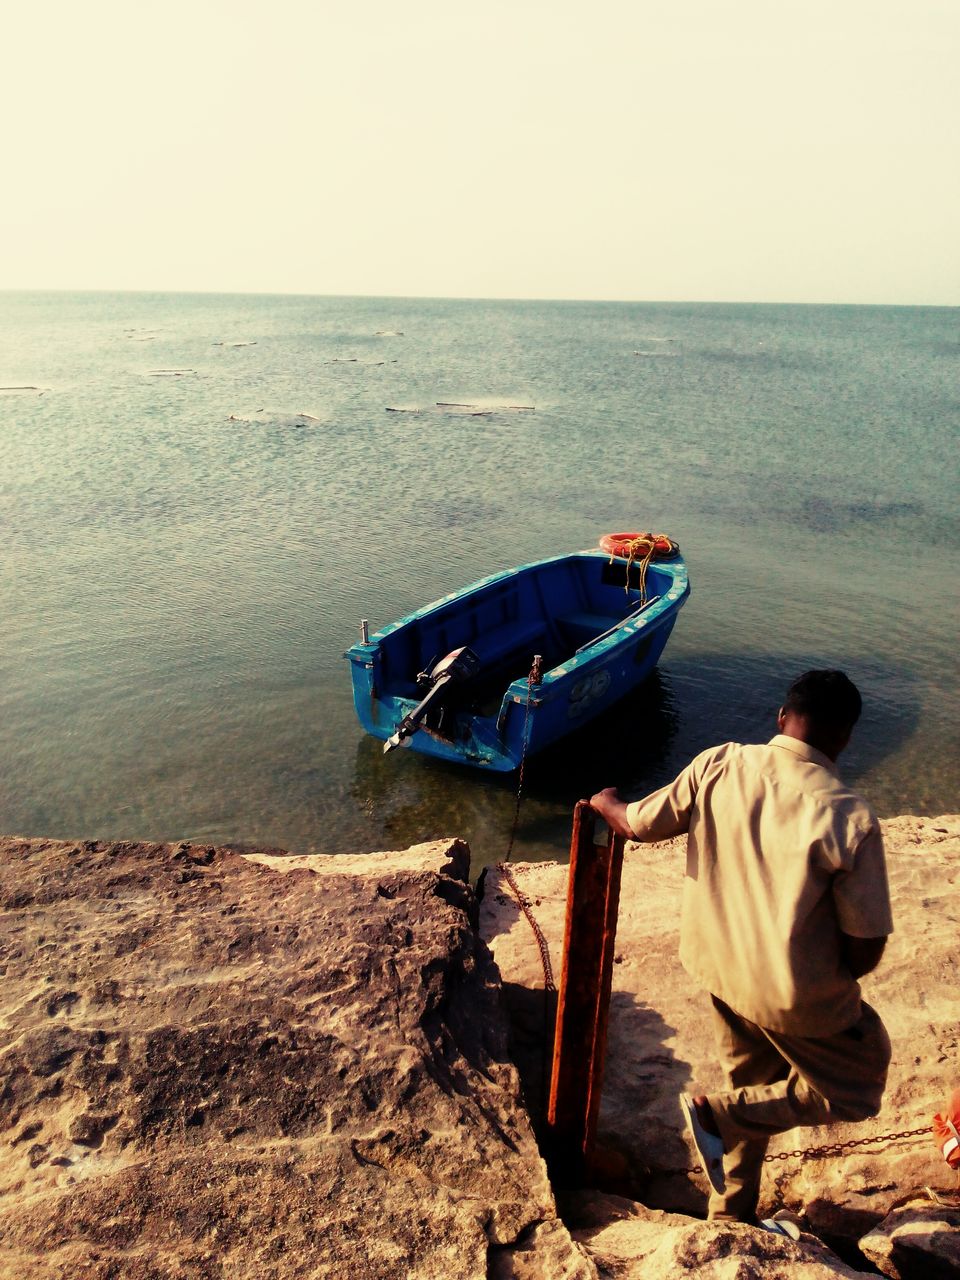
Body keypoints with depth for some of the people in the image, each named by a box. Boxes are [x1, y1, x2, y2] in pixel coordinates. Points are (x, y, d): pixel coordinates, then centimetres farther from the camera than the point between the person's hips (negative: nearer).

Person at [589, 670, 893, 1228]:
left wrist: (605, 803, 20)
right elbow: (866, 950, -18)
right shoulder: (850, 819, -25)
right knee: (855, 1091, 22)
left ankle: (733, 1216, 44)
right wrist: (838, 974, 4)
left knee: (756, 1085, 29)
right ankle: (720, 1114, 9)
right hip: (795, 993, -5)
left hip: (717, 966, 6)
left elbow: (639, 824, -2)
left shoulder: (718, 765, -14)